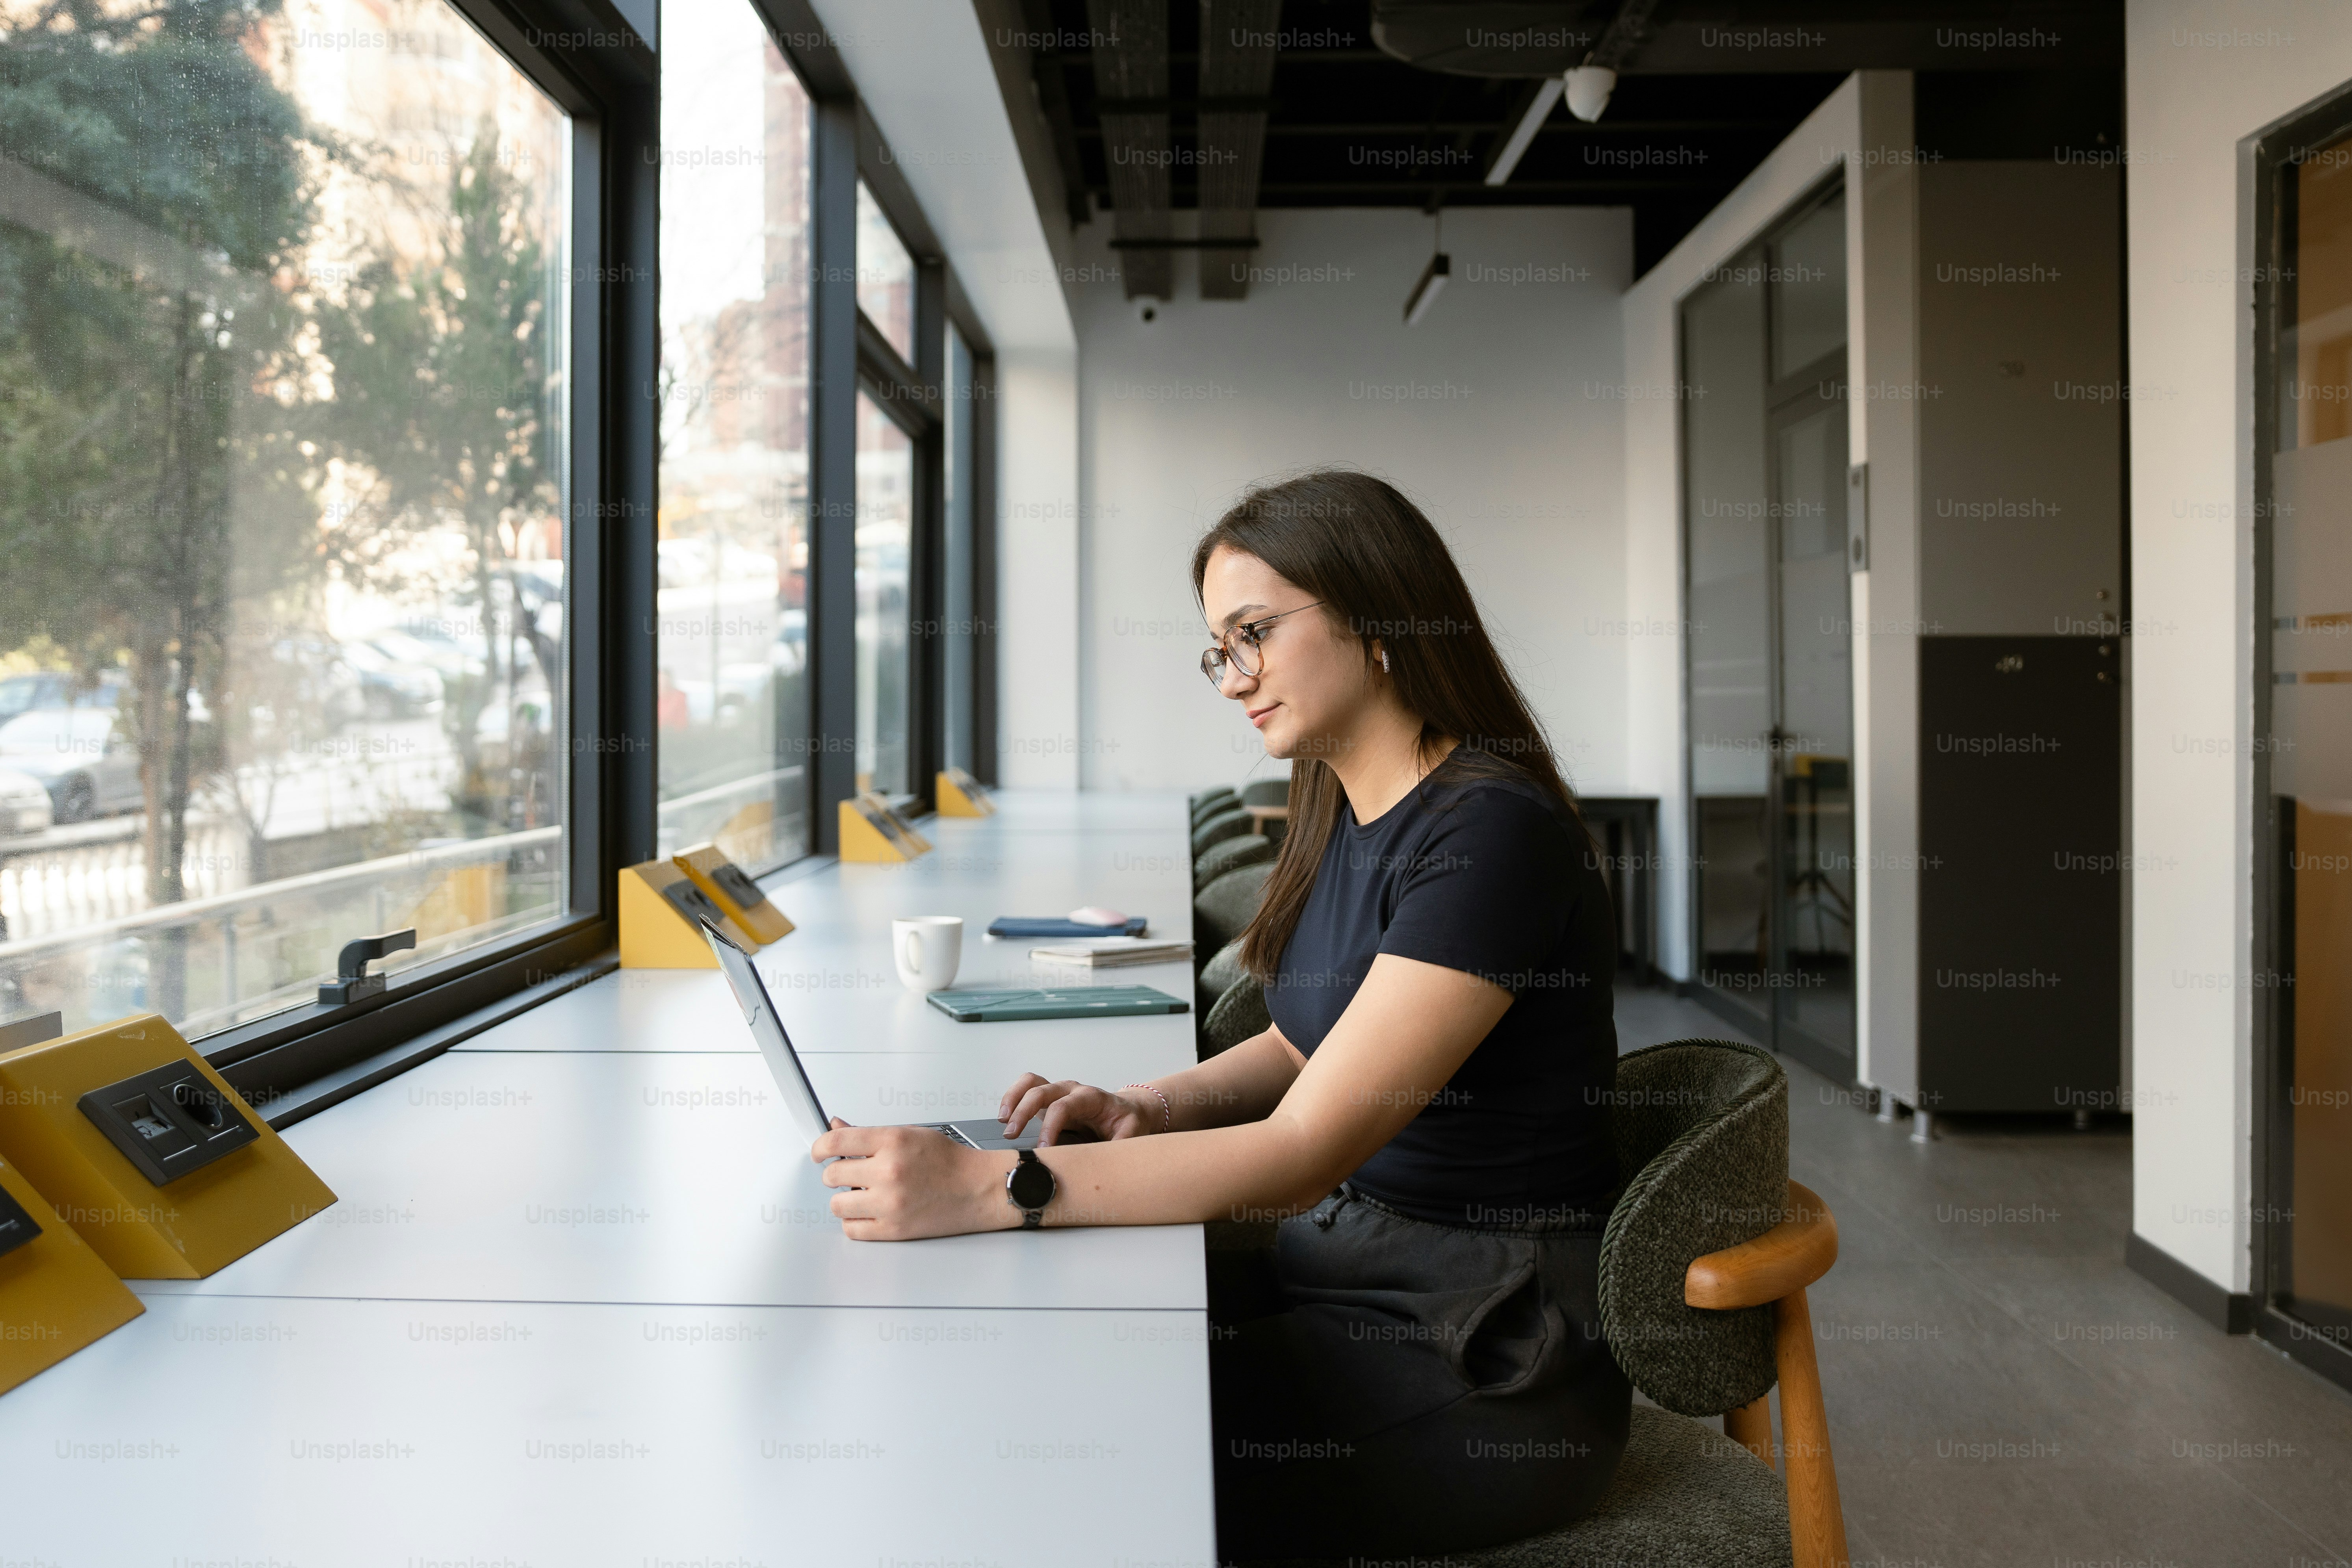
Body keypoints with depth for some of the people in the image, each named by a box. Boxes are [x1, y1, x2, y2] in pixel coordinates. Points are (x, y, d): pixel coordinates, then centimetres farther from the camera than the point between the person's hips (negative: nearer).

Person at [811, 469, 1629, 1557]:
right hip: (1342, 1256, 8)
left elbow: (1303, 1152, -26)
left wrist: (990, 1187, -30)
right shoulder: (1348, 816, 6)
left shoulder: (1490, 834, -22)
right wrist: (1150, 1109, -2)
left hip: (1488, 1352, -8)